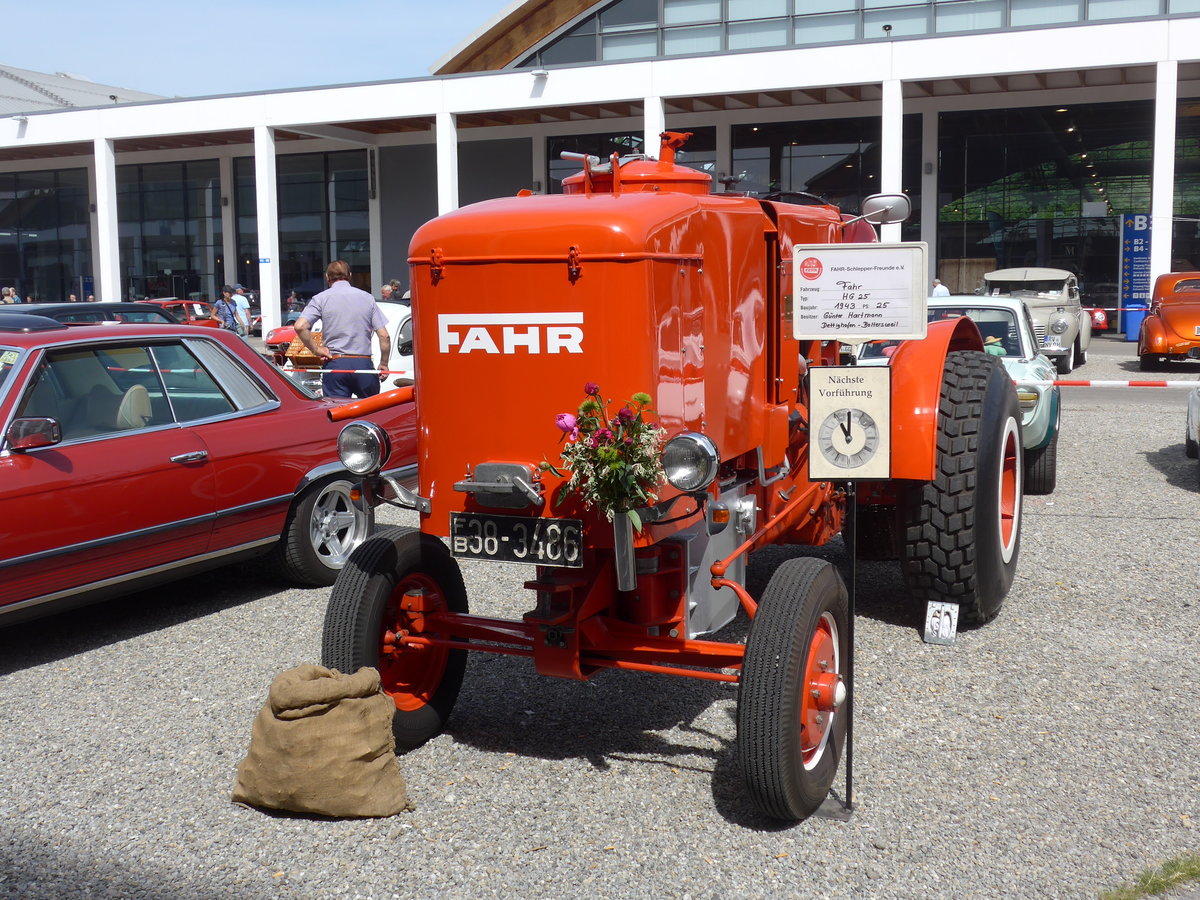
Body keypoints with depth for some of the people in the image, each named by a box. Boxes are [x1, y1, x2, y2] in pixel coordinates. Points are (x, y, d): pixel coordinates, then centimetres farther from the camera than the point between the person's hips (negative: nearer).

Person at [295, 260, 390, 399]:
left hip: (335, 364, -1)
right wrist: (384, 365, 12)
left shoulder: (321, 298, 2)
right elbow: (384, 336, 2)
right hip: (364, 364, 1)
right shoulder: (367, 298, 7)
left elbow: (300, 326, -13)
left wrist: (315, 350, -1)